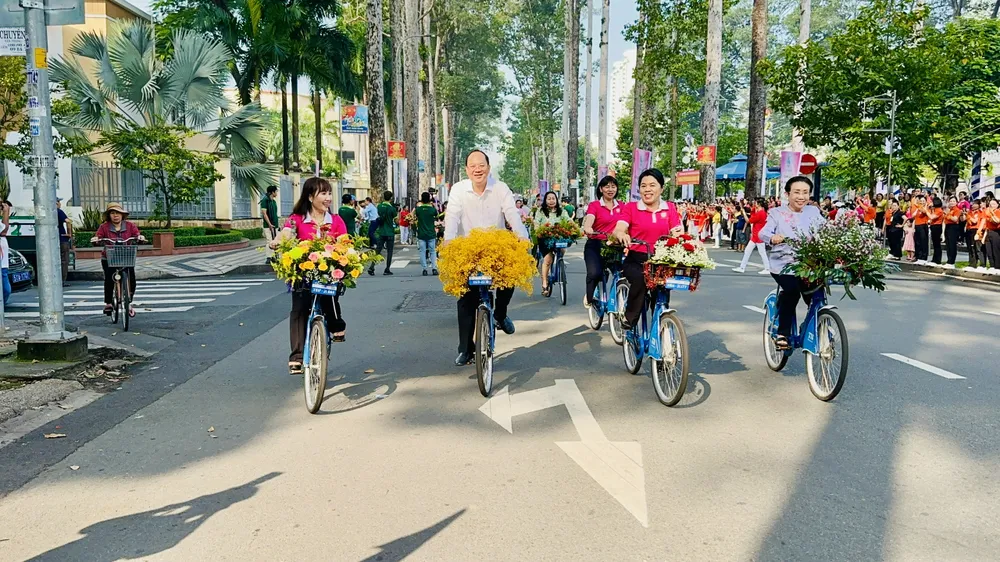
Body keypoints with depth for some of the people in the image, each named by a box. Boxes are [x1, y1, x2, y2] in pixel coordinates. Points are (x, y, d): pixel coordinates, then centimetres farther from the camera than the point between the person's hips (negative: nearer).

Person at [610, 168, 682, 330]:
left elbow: (675, 233, 0)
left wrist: (678, 234, -25)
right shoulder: (631, 207, 2)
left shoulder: (670, 208, 9)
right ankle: (630, 319, -15)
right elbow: (618, 230, -13)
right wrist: (622, 235, -37)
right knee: (640, 279, -33)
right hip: (635, 261, -2)